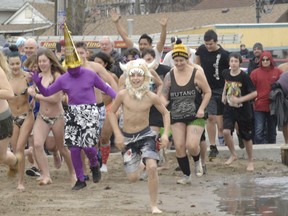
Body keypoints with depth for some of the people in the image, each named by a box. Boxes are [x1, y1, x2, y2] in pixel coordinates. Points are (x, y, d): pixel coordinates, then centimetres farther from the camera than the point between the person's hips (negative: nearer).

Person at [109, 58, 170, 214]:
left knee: (152, 168, -22)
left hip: (146, 135, -1)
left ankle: (154, 205, -8)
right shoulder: (123, 95, -13)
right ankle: (139, 164, 42)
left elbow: (165, 113, 3)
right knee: (133, 178, 2)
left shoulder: (151, 97, -12)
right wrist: (118, 134, -6)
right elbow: (112, 112, 2)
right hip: (127, 137, 1)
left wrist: (165, 133, -8)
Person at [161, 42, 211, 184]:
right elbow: (164, 96, 7)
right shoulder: (169, 76, 2)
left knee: (192, 145, -17)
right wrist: (164, 103, -16)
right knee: (179, 147, -3)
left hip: (195, 116, -3)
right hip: (176, 117, 3)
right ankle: (186, 176, 14)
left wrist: (202, 108, -11)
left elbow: (207, 92, 1)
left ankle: (197, 161, 18)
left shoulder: (197, 73, -6)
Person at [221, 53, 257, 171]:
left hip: (243, 110, -3)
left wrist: (240, 99, -24)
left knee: (247, 137, 8)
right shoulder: (226, 73, -3)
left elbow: (254, 93, -16)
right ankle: (233, 154, 6)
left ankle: (250, 161, 26)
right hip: (229, 109, 3)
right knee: (226, 131, -18)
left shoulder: (244, 76, -17)